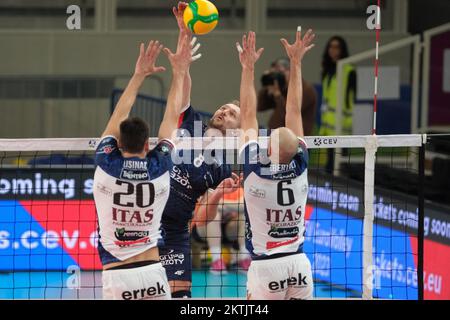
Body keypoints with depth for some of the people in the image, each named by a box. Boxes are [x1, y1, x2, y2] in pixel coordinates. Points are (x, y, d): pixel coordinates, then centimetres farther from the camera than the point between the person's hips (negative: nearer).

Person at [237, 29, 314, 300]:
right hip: (299, 263, 3)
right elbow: (295, 111, 3)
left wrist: (248, 67, 2)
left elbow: (249, 115, -4)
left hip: (265, 266, -3)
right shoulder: (300, 167, -5)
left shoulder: (255, 169, -13)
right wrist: (296, 62, 10)